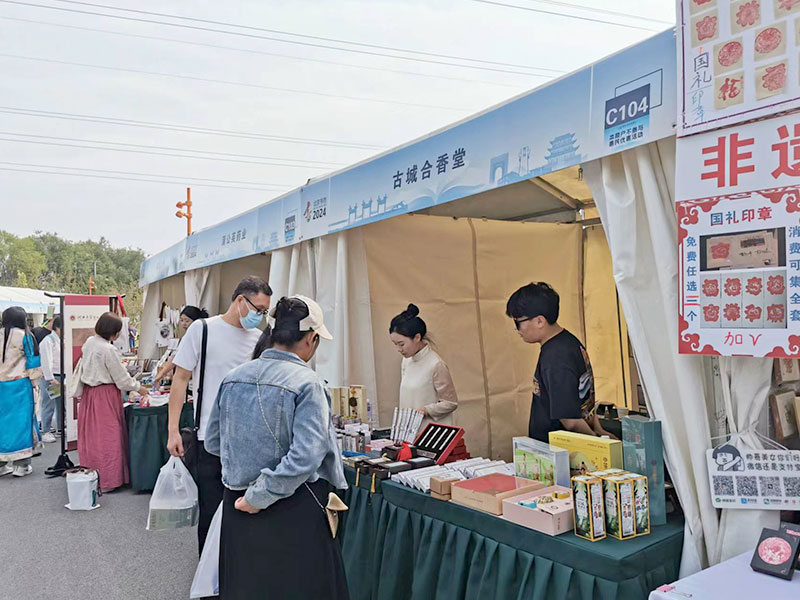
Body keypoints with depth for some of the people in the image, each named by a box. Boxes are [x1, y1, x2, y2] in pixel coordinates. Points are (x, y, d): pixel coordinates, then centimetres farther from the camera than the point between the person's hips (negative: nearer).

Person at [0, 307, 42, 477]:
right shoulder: (24, 336, -8)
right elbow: (32, 361, -6)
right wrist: (33, 380, 6)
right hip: (19, 384, -4)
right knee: (20, 421, 2)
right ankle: (21, 465, 4)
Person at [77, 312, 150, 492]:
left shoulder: (89, 343, 5)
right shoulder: (109, 350, -21)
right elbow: (121, 377, -14)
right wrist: (138, 388, 1)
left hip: (89, 392, 9)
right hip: (105, 395, -9)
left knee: (91, 434, 16)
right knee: (106, 436, 0)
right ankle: (106, 481, 6)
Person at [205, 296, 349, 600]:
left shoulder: (232, 378, 1)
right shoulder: (307, 383, -17)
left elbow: (213, 443, 12)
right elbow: (305, 457, -26)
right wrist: (259, 498, -17)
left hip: (237, 508, 6)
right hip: (294, 510, -6)